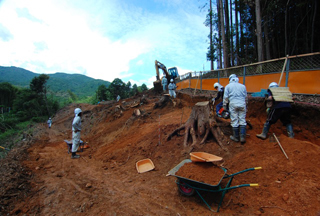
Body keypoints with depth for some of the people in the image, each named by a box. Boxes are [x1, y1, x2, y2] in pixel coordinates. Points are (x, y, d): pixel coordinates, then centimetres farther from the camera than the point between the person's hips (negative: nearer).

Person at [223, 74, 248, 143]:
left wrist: (224, 106, 6)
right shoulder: (243, 86, 13)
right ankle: (242, 137, 2)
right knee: (242, 120, 6)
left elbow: (225, 97, 0)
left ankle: (236, 137, 12)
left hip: (233, 104, -2)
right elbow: (246, 97, 19)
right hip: (242, 104, 3)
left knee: (234, 121, 3)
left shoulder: (228, 86, 5)